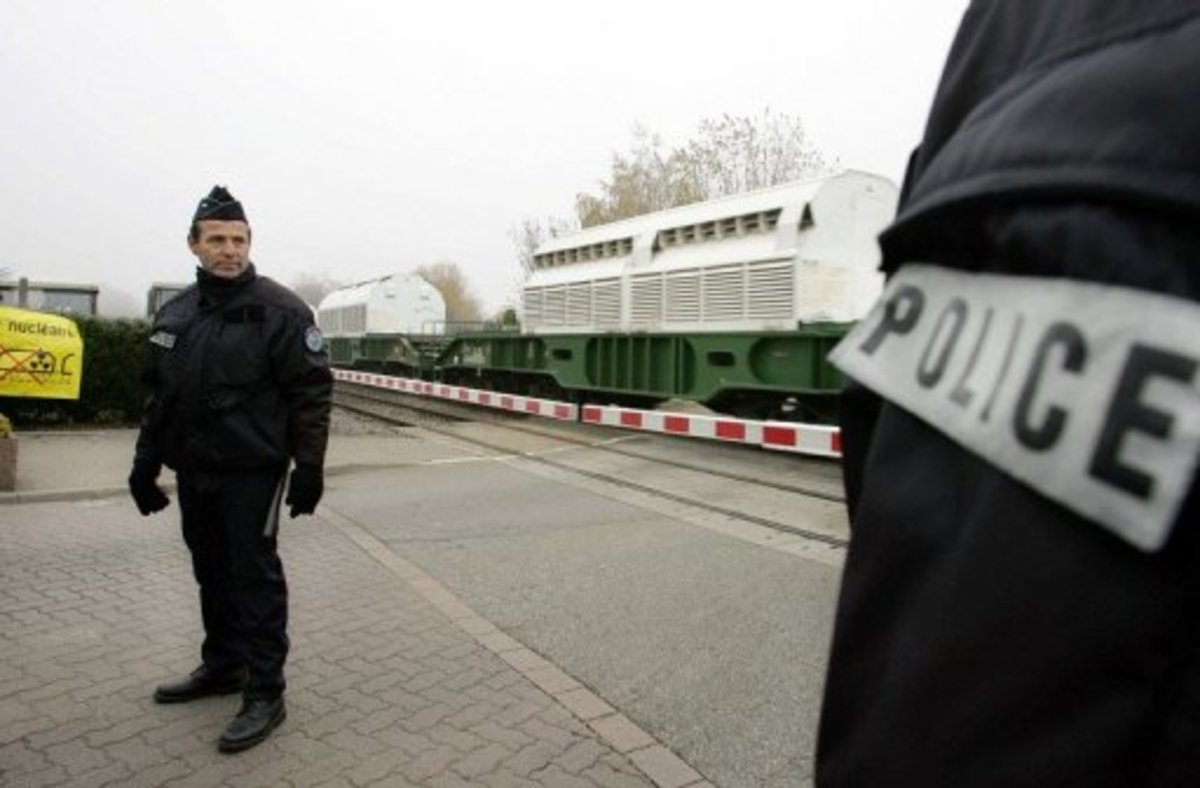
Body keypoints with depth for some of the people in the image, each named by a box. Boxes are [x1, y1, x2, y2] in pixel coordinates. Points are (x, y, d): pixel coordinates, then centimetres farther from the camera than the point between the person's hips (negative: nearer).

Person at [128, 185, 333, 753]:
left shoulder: (279, 310, -10)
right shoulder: (174, 314, 10)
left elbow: (311, 392, -13)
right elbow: (159, 397, 16)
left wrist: (309, 466, -16)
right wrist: (145, 464, 14)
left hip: (251, 471, -6)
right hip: (194, 472, 7)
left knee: (255, 577, -1)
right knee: (212, 573, 17)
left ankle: (264, 694, 9)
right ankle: (222, 666, 34)